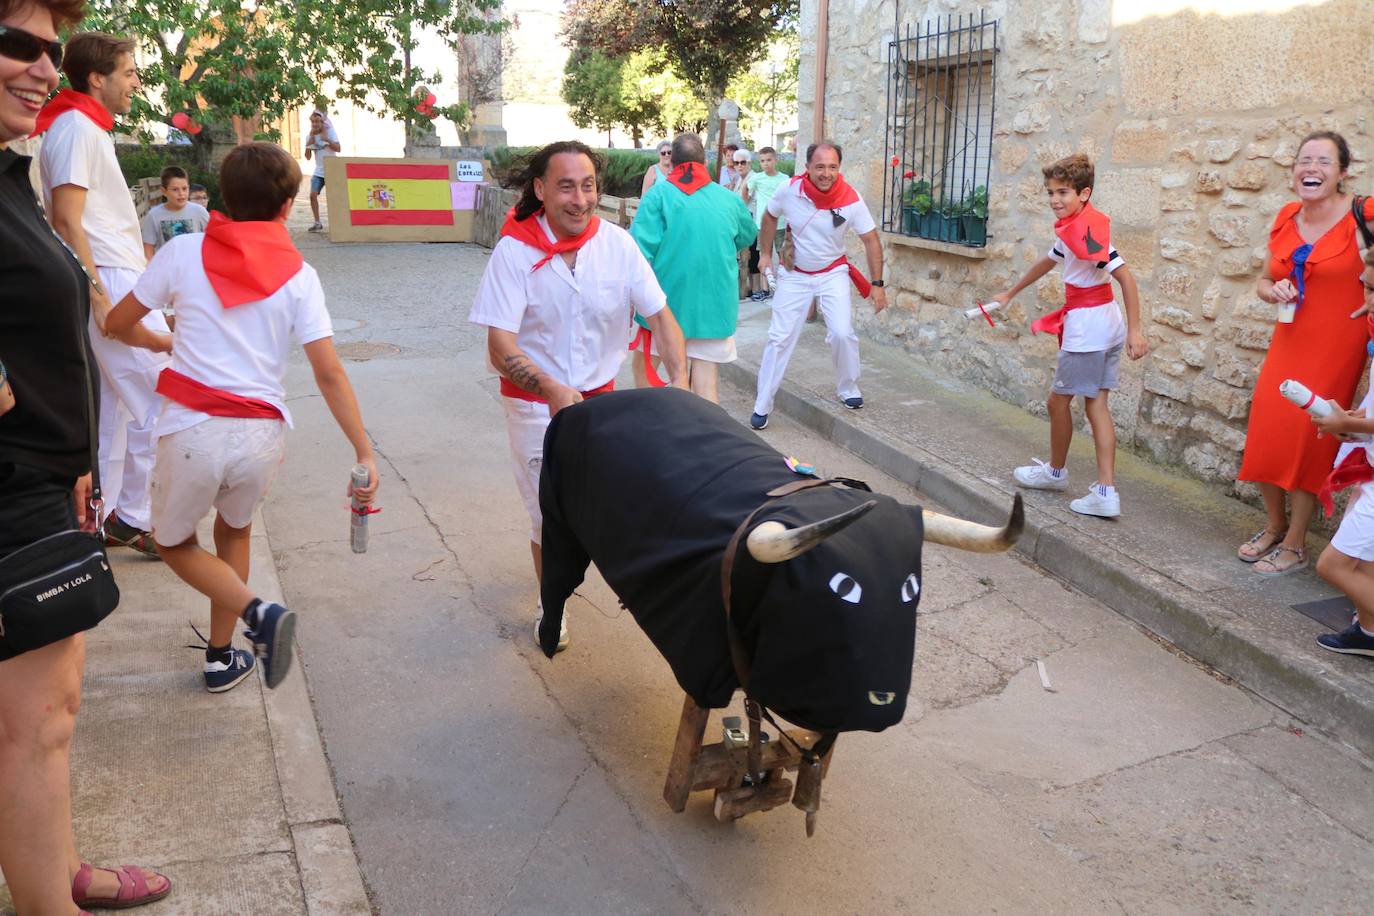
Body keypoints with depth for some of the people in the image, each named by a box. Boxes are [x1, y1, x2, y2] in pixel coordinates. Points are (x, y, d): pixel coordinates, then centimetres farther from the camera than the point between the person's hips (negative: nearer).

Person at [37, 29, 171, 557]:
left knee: (111, 409, 12)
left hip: (115, 283, 10)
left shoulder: (88, 128, 18)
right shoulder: (76, 128, -11)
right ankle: (133, 519, 2)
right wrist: (100, 296, -21)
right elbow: (66, 220, -18)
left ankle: (102, 519, 19)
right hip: (112, 283, -10)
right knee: (158, 403, -7)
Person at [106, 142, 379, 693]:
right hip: (261, 435, 2)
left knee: (174, 543, 22)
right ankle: (221, 659, 31)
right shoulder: (299, 275, -1)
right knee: (234, 531, 29)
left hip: (192, 430, -1)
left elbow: (117, 324, 10)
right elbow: (329, 373, -8)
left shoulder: (183, 252, -1)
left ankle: (257, 612, -3)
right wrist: (364, 452, -6)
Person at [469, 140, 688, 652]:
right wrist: (552, 390, -39)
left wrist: (679, 379, -23)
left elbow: (660, 315, -7)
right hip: (536, 403, -3)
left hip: (600, 396, 3)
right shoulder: (515, 250, -18)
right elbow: (499, 345, -22)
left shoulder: (617, 244, -11)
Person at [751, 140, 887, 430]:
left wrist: (877, 284, -12)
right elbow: (770, 217, 3)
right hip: (795, 275, 0)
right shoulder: (789, 191, -18)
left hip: (833, 273, 0)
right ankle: (762, 406, 9)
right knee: (780, 338, 0)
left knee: (842, 334, -12)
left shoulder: (851, 200, -19)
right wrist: (765, 254, 3)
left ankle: (848, 389, 15)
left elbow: (871, 240, -10)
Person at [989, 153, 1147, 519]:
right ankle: (1106, 492, 2)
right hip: (1105, 325, 9)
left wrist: (1135, 330, -27)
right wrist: (1009, 294, 38)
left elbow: (1125, 277, -23)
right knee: (1096, 405, 6)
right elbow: (1047, 263, 28)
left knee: (1059, 400, 9)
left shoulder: (1085, 230, -18)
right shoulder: (1071, 228, 11)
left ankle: (1056, 471, 29)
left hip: (1087, 325, -9)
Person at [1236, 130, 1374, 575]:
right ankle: (1275, 526, 30)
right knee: (1264, 434, 6)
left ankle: (1294, 545, 14)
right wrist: (1273, 290, -6)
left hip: (1334, 346, -5)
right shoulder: (1287, 218, 5)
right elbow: (1264, 281, 14)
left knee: (1308, 438, -1)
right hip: (1287, 342, 5)